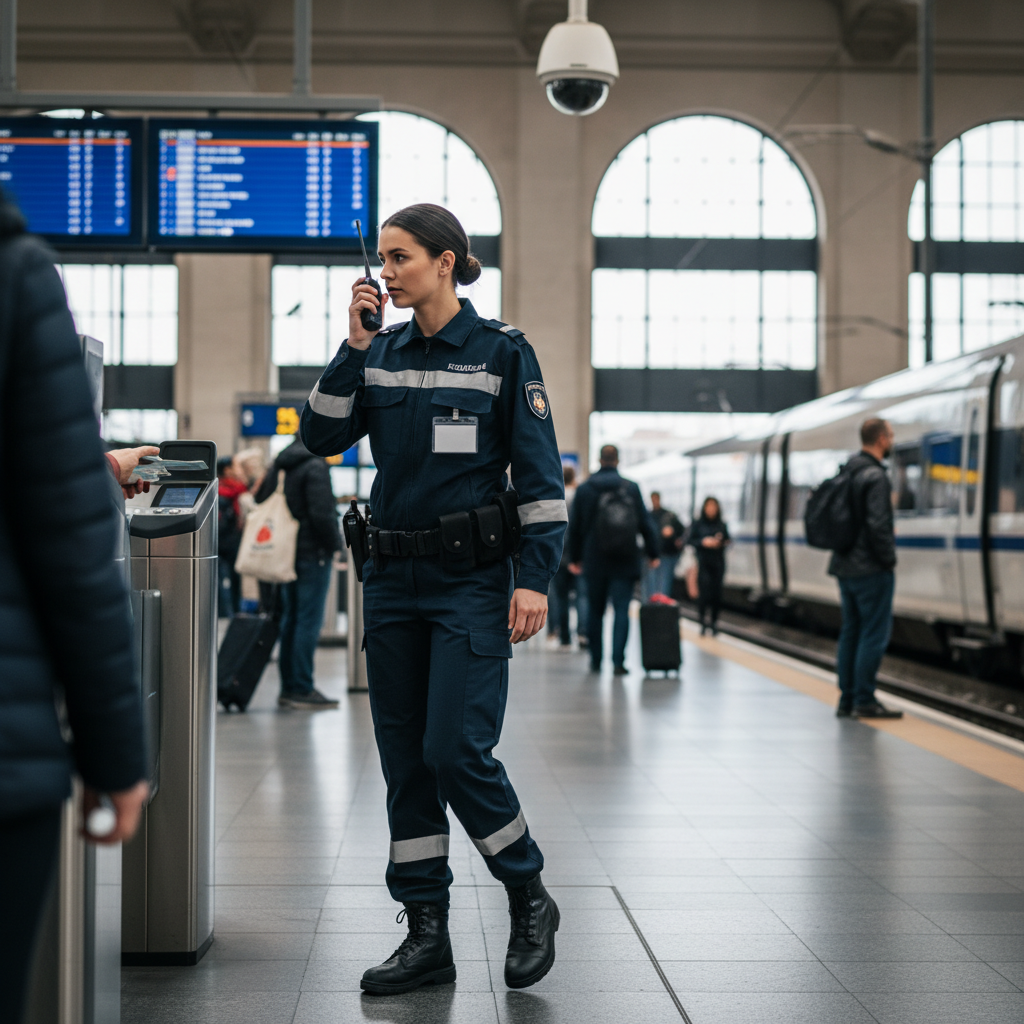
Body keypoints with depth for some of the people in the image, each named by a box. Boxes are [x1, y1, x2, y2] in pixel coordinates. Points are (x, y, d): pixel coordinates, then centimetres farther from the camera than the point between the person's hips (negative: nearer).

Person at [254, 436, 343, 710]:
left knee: (290, 619, 12)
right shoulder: (315, 466, -14)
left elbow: (261, 504, 17)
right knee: (309, 621, -5)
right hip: (313, 554, -8)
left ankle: (288, 688, 16)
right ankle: (303, 690, -5)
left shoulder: (278, 466, 12)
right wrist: (334, 544, -7)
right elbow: (322, 514, -21)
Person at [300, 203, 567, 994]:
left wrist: (534, 577, -14)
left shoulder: (502, 351, -5)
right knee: (404, 758, 6)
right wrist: (354, 347, -5)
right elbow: (322, 436, 2)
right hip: (393, 577, 6)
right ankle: (427, 936, 15)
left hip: (472, 578, -6)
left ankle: (531, 900, 12)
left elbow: (541, 475, -7)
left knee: (456, 748, -12)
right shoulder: (382, 353, 10)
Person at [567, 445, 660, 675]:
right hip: (625, 561, -1)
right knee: (622, 610, -3)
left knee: (595, 611, 12)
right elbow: (645, 524, 1)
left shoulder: (584, 489, 2)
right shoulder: (631, 488, -1)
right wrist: (653, 553, 8)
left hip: (595, 561, 1)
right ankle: (618, 660, -12)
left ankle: (596, 660, 17)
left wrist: (574, 558, 14)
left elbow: (575, 527, 6)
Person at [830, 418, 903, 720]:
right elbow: (878, 524, -23)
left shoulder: (847, 471, 12)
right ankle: (864, 700, -3)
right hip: (871, 569, -9)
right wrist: (888, 558, -12)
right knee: (875, 633, -4)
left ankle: (846, 700, 14)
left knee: (851, 631, 12)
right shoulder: (875, 476, -16)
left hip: (844, 566, 9)